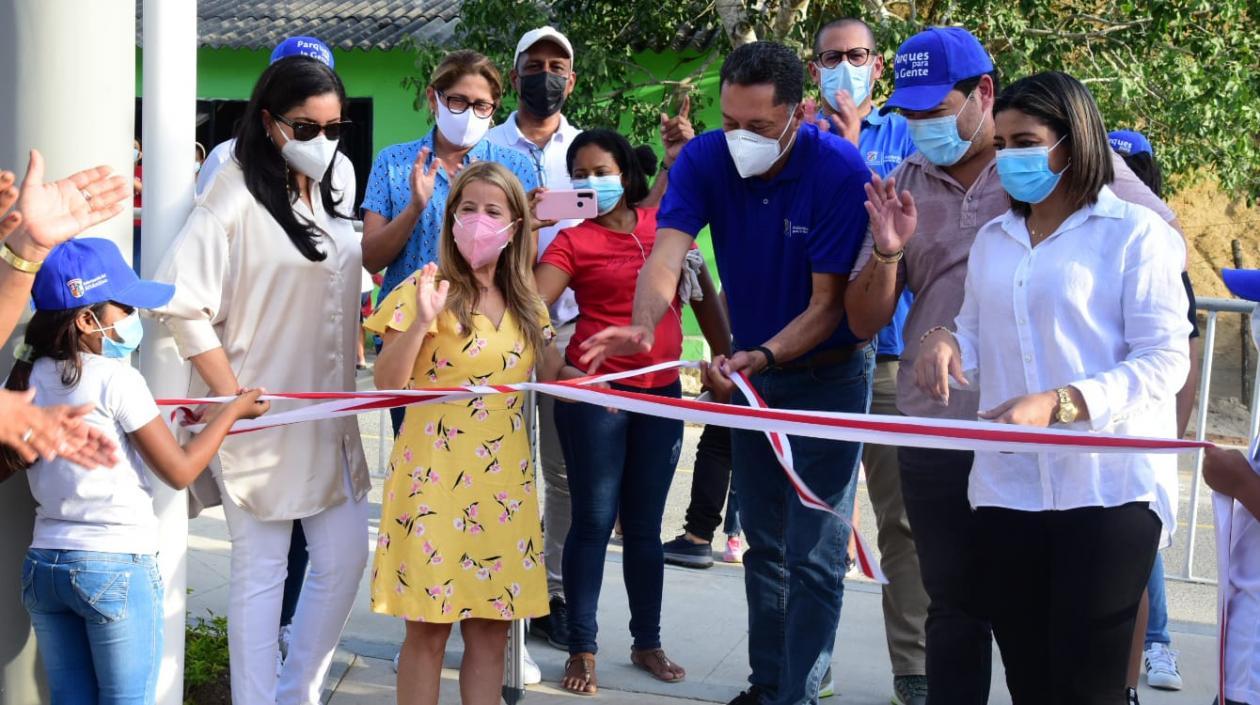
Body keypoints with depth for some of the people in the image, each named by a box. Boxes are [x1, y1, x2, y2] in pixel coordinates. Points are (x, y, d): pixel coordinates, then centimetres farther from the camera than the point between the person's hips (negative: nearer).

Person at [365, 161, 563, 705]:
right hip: (435, 477, -5)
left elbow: (552, 379, 21)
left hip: (503, 483, 5)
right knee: (427, 630, -2)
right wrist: (422, 320, -23)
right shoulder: (425, 289, -5)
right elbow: (386, 384, -10)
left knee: (491, 629, 7)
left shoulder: (526, 304, 11)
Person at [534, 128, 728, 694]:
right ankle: (581, 650, 7)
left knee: (645, 525, 12)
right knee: (594, 521, -1)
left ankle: (647, 643, 22)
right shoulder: (574, 240, -4)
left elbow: (701, 289, 13)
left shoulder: (663, 222, 6)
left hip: (661, 391, 3)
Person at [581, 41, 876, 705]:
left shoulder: (841, 172, -25)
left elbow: (828, 304, -24)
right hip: (750, 365, 5)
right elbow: (667, 254, -27)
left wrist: (763, 357, -40)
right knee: (764, 541, 15)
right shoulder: (705, 159, -14)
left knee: (812, 552, -6)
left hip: (826, 371, -5)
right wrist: (643, 325, -48)